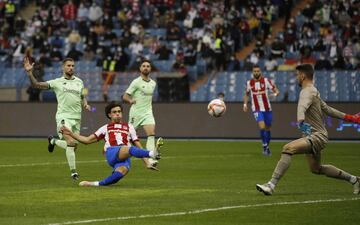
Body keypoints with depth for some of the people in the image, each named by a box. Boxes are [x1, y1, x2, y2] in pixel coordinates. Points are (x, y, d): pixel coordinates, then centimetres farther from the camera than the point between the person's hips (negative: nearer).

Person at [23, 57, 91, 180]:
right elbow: (37, 84, -7)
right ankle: (73, 171, -14)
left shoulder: (79, 82, 12)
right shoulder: (57, 82, 0)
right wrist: (29, 73, -21)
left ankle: (53, 141, 39)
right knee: (71, 143, -22)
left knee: (73, 146, 9)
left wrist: (86, 105, 6)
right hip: (64, 116, -5)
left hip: (77, 118, 5)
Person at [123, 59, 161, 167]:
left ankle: (150, 159, -25)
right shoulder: (136, 82, -8)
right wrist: (130, 101, -32)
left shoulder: (153, 83, 10)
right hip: (136, 113, -4)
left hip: (147, 112, 4)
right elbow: (125, 96, -12)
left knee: (151, 133, -16)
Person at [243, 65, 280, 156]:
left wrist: (275, 94, -30)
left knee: (268, 128, 10)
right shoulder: (249, 83, 1)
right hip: (257, 109, -1)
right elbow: (246, 94, 18)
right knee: (262, 127, -20)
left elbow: (276, 90, -8)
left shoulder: (266, 81, -4)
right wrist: (245, 104, 6)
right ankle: (264, 146, -4)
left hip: (267, 109, 1)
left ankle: (267, 146, 30)